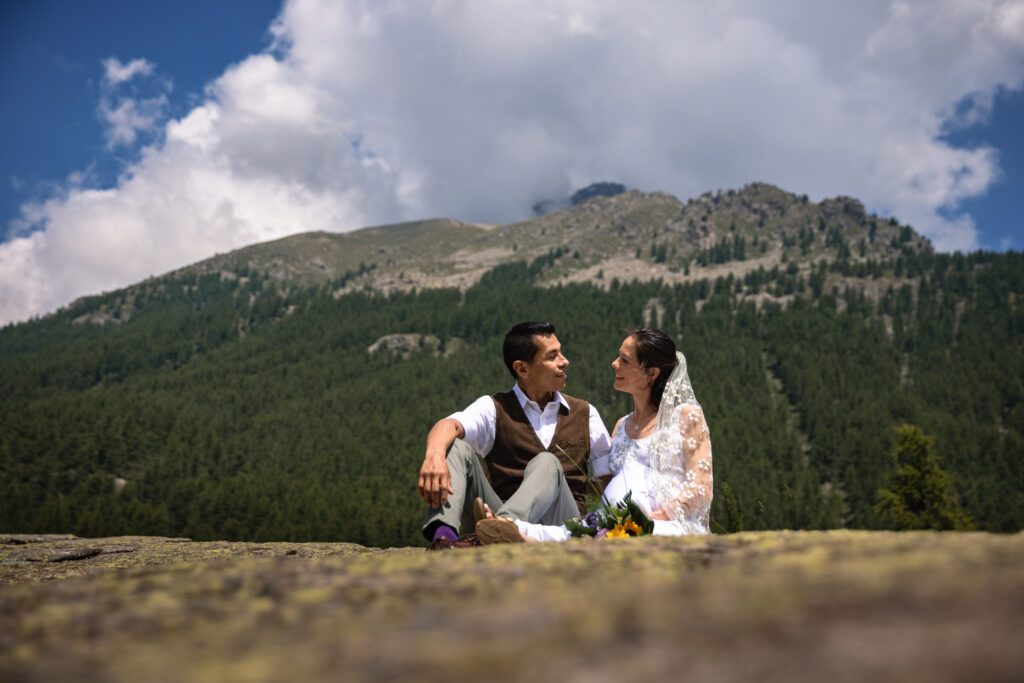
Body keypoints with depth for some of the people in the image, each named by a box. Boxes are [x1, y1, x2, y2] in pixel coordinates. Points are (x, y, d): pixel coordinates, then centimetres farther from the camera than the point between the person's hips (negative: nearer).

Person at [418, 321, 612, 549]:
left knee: (546, 463, -29)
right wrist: (435, 454, -37)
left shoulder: (585, 414, 19)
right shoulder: (493, 408, 9)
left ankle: (506, 524, -58)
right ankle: (443, 536, -45)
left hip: (562, 523, 1)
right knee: (456, 447, -19)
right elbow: (449, 425, -13)